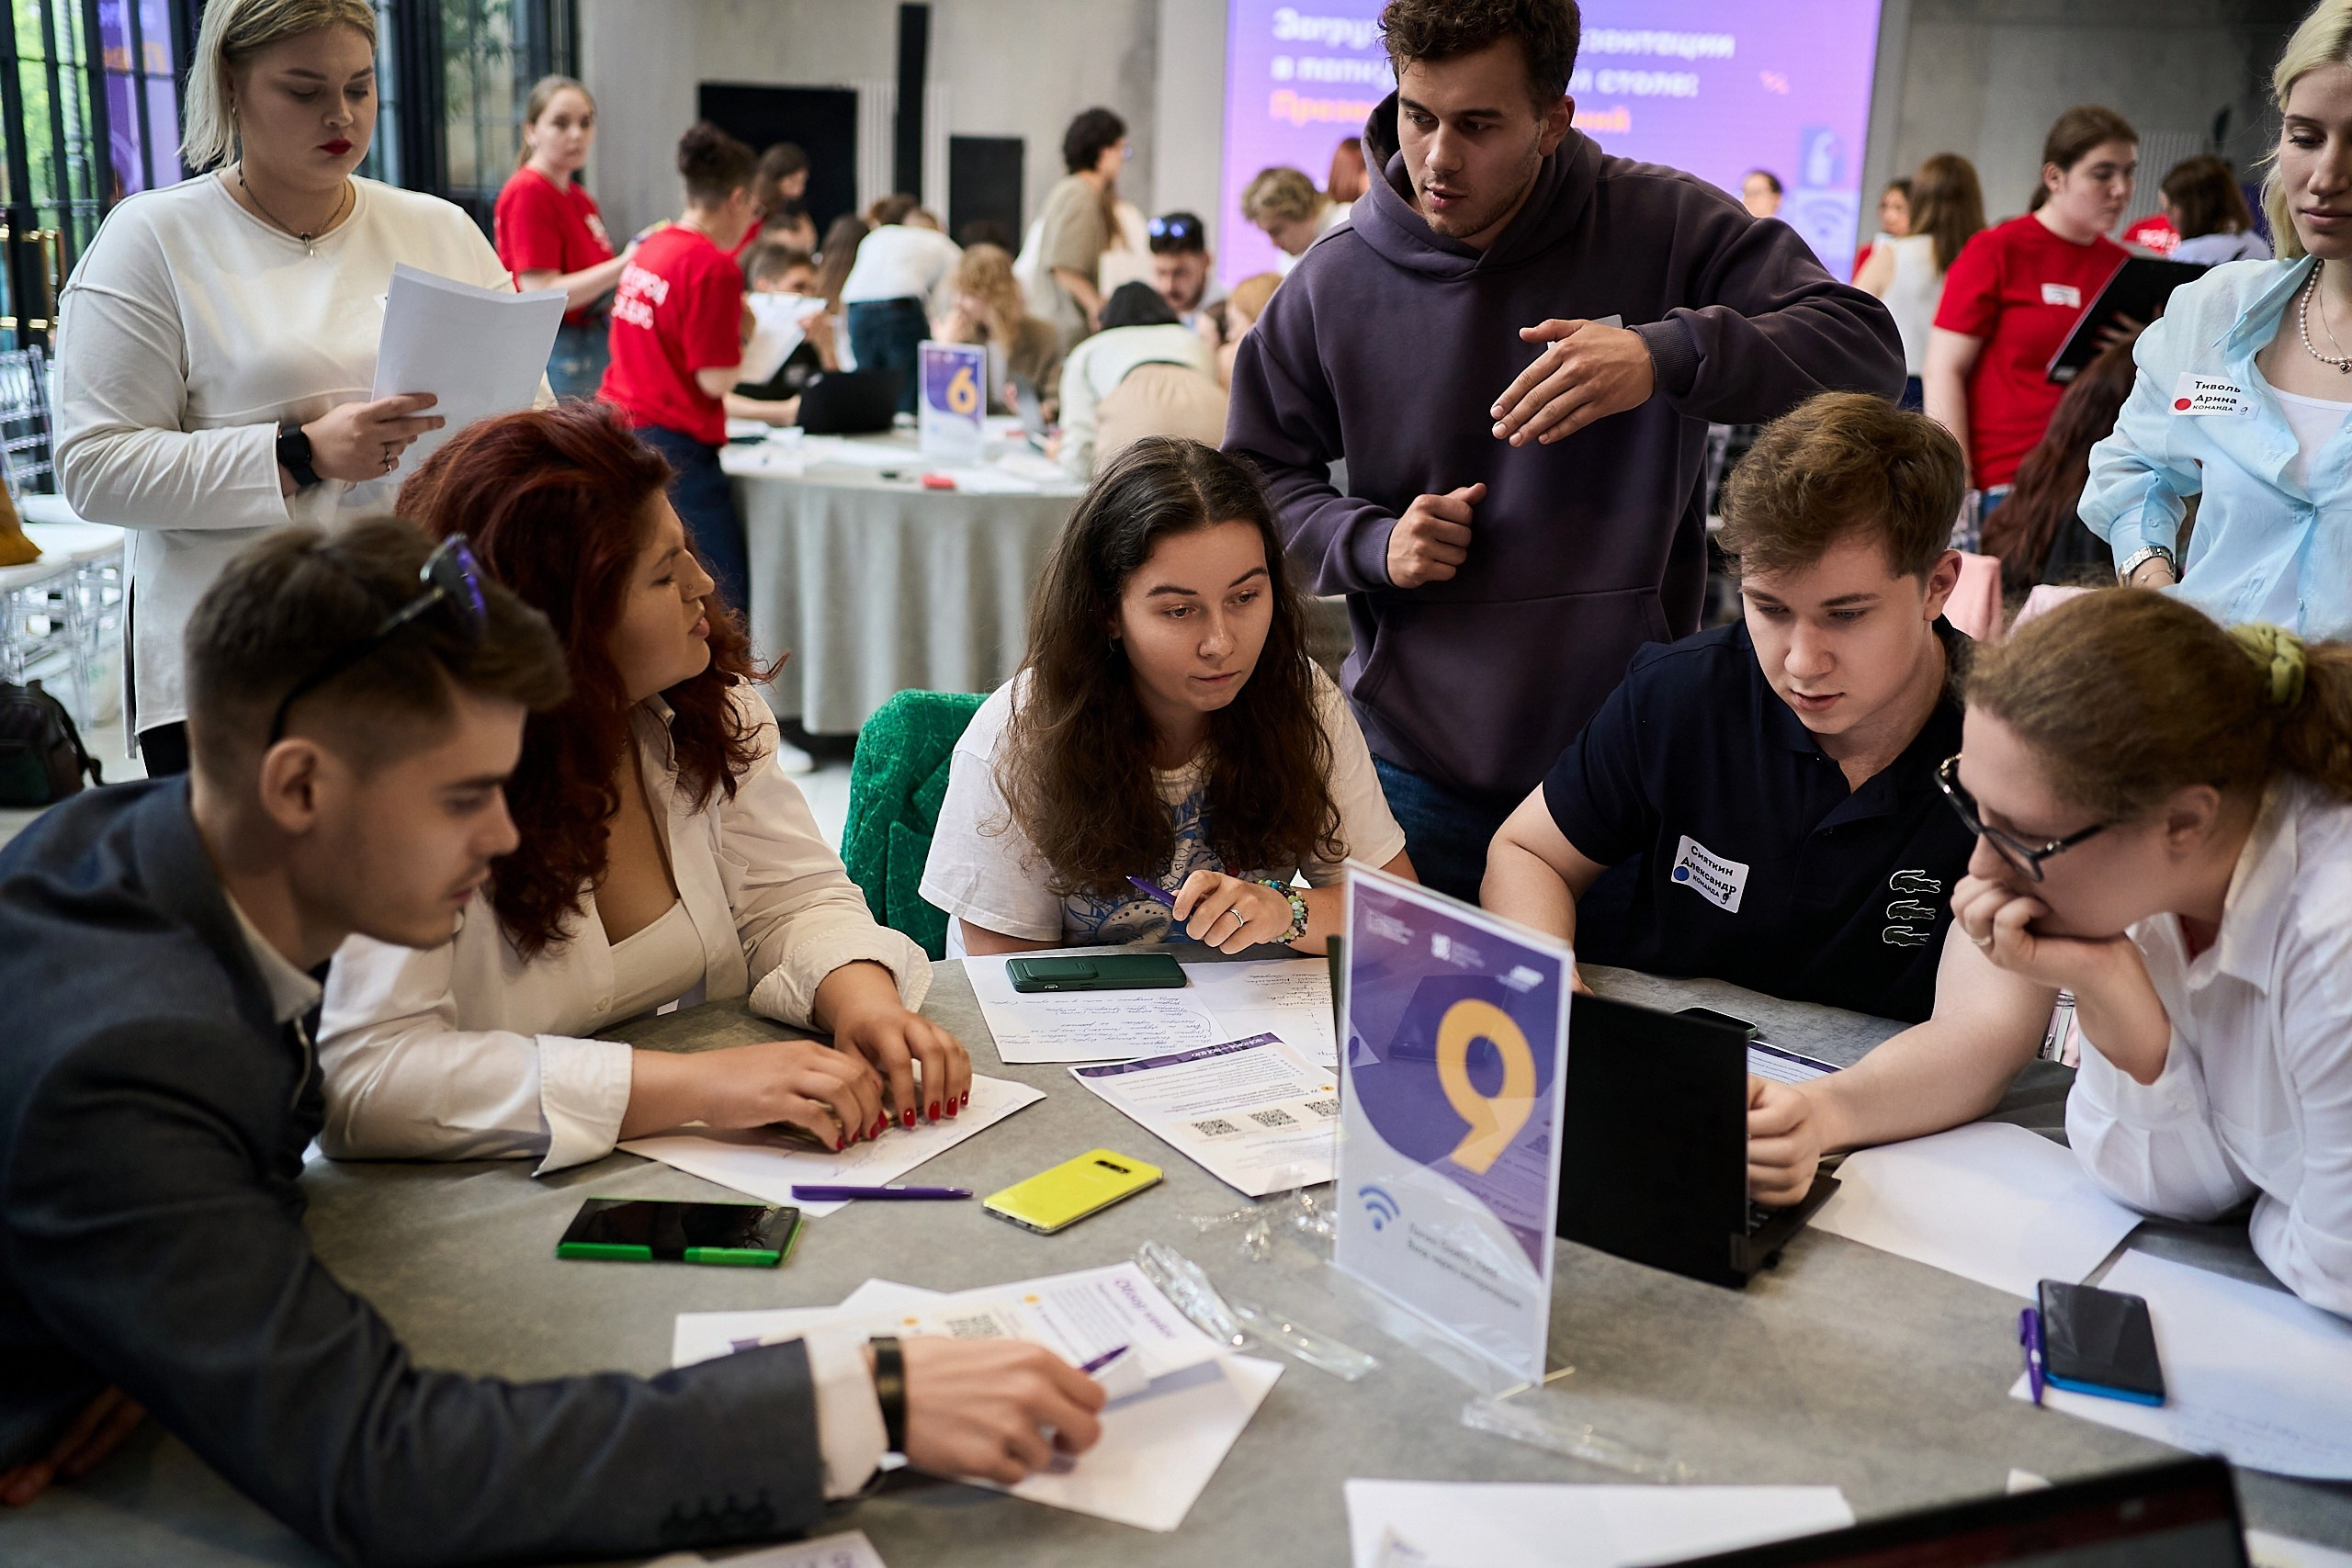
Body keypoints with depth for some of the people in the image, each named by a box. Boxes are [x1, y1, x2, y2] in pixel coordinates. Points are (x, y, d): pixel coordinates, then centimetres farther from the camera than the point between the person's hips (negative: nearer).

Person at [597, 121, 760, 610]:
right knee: (724, 604, -5)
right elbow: (715, 381, -15)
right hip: (673, 446, -9)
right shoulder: (713, 265, -13)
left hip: (617, 433, 9)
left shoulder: (650, 248, 11)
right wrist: (745, 336, 3)